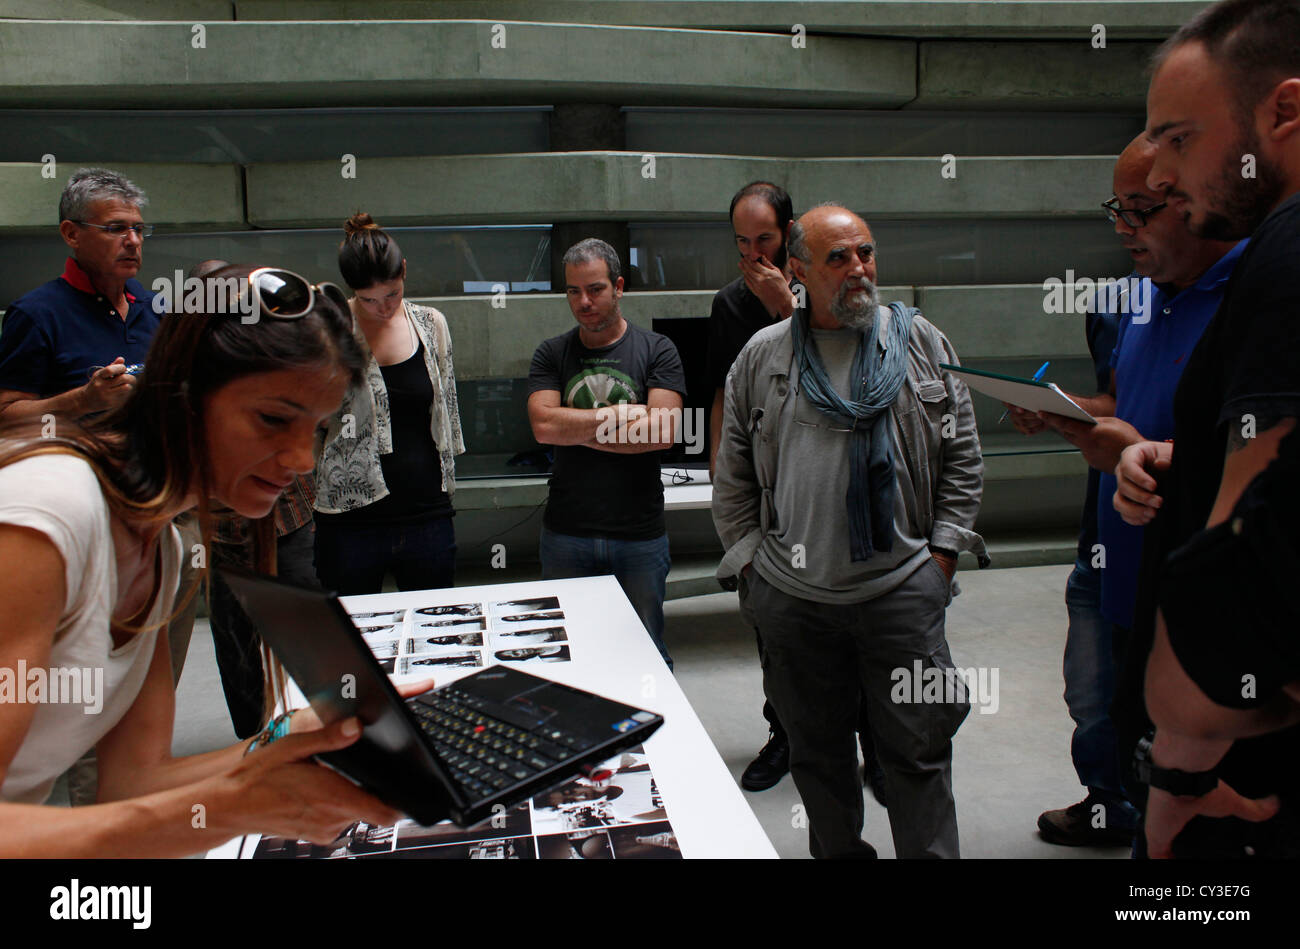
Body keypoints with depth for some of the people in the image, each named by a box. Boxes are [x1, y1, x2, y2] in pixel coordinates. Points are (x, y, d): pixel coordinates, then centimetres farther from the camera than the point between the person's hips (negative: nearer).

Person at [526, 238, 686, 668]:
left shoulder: (657, 350, 0)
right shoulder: (552, 354, 6)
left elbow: (663, 432, -14)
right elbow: (543, 425, -10)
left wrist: (575, 428, -10)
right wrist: (623, 414, -11)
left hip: (640, 536, -2)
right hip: (565, 535, 2)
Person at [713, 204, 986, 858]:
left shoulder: (919, 342, 3)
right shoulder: (761, 356, 3)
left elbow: (963, 458, 5)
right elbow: (733, 474, 8)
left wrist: (942, 553, 0)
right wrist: (749, 558, 4)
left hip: (902, 588, -1)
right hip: (792, 594, 1)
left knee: (918, 744, 5)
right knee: (816, 748, 15)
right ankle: (838, 852, 35)